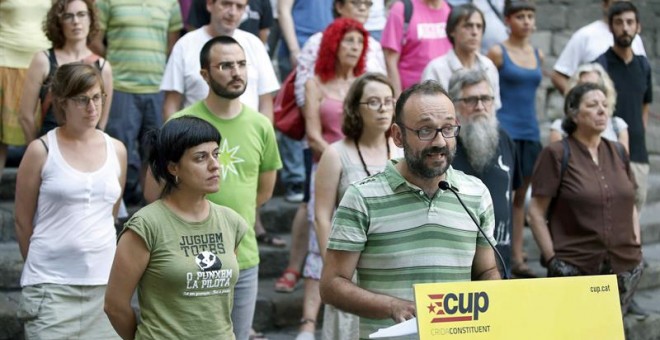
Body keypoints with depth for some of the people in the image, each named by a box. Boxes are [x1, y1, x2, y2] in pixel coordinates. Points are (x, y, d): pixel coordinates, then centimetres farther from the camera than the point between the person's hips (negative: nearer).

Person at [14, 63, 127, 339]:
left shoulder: (117, 150, 8)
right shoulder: (41, 151, -3)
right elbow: (23, 221, 3)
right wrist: (41, 266, 10)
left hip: (104, 282, 4)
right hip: (51, 285, -3)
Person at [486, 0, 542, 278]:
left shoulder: (538, 55, 12)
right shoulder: (497, 53, -4)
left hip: (530, 130, 6)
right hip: (505, 129, -6)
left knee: (520, 195, 8)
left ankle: (517, 257, 12)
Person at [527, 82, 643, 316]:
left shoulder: (618, 154, 12)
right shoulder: (557, 154, -4)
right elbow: (536, 213, -6)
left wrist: (637, 249, 10)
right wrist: (552, 259, -10)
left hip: (624, 269, 5)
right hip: (575, 268, -5)